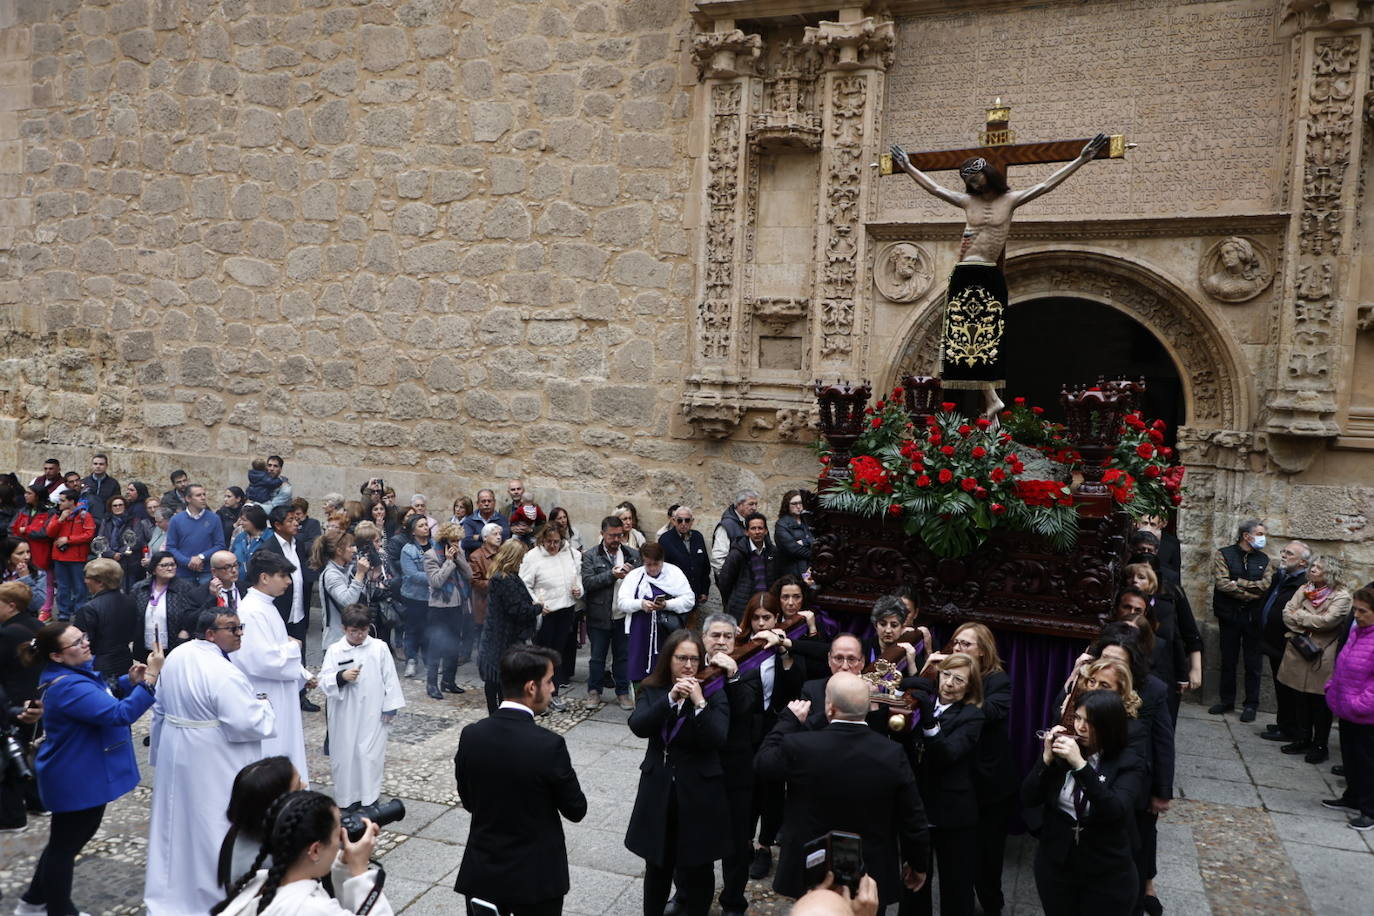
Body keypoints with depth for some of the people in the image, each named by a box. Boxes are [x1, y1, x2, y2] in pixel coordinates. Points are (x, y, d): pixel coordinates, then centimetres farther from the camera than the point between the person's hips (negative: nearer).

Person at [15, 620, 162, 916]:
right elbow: (120, 714, -39)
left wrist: (129, 681, -2)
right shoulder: (67, 687, -32)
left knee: (67, 840, 26)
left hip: (84, 775, 10)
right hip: (76, 780, -10)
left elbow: (102, 701, 16)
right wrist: (150, 677, -42)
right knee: (65, 844, 10)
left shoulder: (76, 671, 1)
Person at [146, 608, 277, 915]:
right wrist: (264, 706, -9)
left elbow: (161, 708, 13)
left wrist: (159, 747, 26)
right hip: (212, 764, -9)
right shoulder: (222, 672, -27)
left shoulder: (175, 656, 0)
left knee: (178, 820, 21)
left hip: (175, 753, 9)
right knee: (213, 825, 6)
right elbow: (246, 724, -29)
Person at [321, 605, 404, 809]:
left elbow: (390, 678, 1)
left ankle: (370, 797, 17)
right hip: (344, 715, 1)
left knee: (370, 754, 3)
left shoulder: (379, 648, -3)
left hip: (373, 714, 0)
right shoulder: (334, 650, -2)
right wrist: (341, 676, -25)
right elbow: (324, 681, -6)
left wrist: (390, 706, 0)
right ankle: (348, 797, 23)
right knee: (346, 753, 7)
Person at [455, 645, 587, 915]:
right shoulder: (549, 745, -24)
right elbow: (576, 810, -11)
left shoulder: (470, 736, -10)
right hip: (536, 876, -3)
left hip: (481, 873, 4)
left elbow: (468, 801, 4)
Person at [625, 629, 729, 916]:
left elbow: (718, 739, -19)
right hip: (658, 789, 2)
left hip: (699, 793, -2)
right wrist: (670, 699, -27)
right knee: (657, 864, 17)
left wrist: (699, 703, -28)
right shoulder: (651, 690, -1)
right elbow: (638, 726, -18)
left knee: (697, 867, 10)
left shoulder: (713, 693, -8)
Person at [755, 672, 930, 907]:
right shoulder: (893, 754, -16)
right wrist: (919, 864, 9)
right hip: (873, 877, 1)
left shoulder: (798, 747, -22)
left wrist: (789, 721, 7)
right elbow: (913, 820, -8)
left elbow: (761, 763, -1)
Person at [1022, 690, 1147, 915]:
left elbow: (1115, 811, -26)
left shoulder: (1128, 763, -10)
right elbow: (1028, 800, -8)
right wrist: (1047, 758, -19)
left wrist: (1080, 765, -34)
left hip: (1107, 875, -2)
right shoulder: (1060, 752, -3)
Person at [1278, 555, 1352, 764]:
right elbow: (1287, 614, 1)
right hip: (1299, 652, 5)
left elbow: (1327, 621, -19)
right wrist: (1305, 629, -14)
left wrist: (1299, 616, -8)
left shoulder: (1341, 596, -9)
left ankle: (1320, 746, 16)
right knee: (1302, 701, 14)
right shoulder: (1303, 590, 8)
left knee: (1321, 704, 4)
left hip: (1323, 657, -5)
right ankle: (1303, 740, 27)